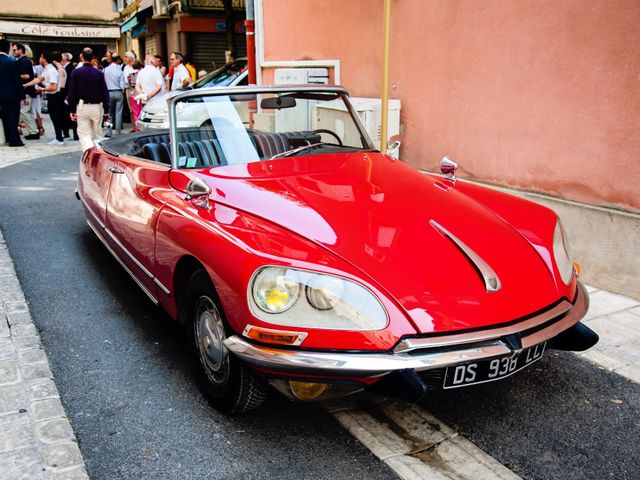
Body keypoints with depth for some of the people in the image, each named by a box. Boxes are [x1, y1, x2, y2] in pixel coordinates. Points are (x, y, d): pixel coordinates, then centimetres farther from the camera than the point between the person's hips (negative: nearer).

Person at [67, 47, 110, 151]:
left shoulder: (76, 72, -3)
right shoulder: (99, 73, -1)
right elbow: (105, 93, -1)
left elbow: (71, 93, -4)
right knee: (97, 134, 14)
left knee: (84, 134, -1)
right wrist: (106, 111, 5)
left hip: (82, 107, -1)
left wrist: (72, 110, 2)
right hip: (97, 107, 1)